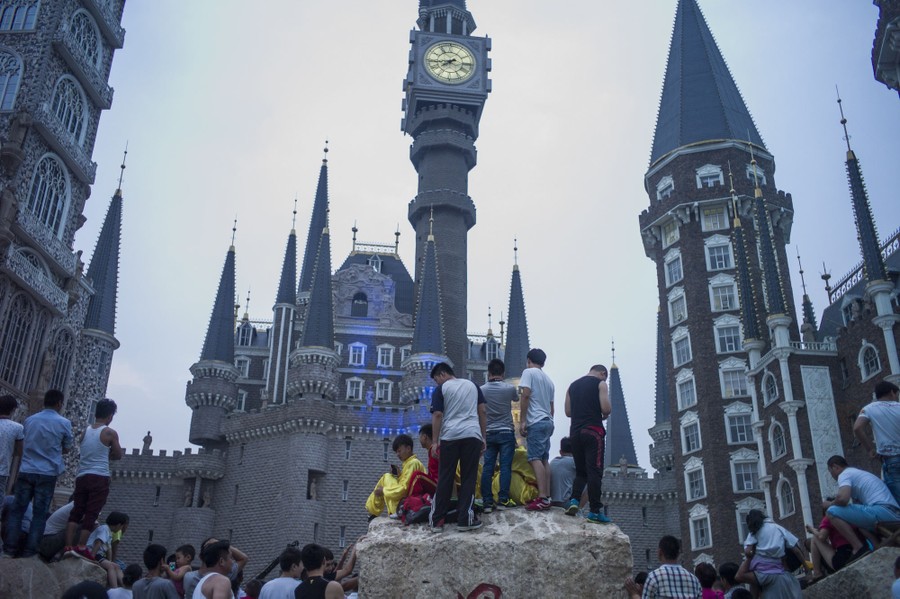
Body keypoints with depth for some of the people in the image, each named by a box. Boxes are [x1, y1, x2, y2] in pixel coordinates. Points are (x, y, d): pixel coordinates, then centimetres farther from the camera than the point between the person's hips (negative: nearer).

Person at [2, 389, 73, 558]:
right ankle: (29, 551, 2)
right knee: (39, 514, 2)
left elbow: (24, 444, 17)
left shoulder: (29, 420, 7)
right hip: (47, 474, -3)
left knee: (17, 510, 8)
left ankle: (9, 549, 5)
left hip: (26, 471, 3)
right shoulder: (64, 423, -5)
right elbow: (66, 449, 7)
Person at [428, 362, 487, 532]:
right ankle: (465, 519, 2)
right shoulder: (472, 385, 16)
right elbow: (482, 412, 11)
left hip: (450, 437, -1)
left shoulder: (441, 389, 5)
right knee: (468, 478, 5)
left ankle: (436, 520, 7)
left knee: (445, 479, 5)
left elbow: (437, 416, -3)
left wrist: (435, 441, 1)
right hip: (472, 435, 2)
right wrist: (483, 437, 14)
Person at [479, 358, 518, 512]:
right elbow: (517, 399, 18)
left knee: (487, 468, 2)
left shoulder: (482, 390, -2)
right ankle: (503, 499, -2)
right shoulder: (509, 388, -4)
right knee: (505, 467, 1)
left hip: (489, 433, 2)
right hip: (506, 432, -2)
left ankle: (487, 501, 0)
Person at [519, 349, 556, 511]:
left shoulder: (529, 372, -2)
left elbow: (525, 396, -13)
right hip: (548, 422, 8)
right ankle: (547, 497, 7)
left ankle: (542, 498, -22)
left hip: (535, 422, -8)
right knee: (544, 459, 8)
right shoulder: (548, 380, 20)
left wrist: (522, 421, -13)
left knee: (535, 459, -13)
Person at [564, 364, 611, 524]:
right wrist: (605, 415, 11)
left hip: (575, 431, 5)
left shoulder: (573, 385, 19)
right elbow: (606, 408, -10)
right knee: (595, 471, -4)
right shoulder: (600, 383, 1)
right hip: (593, 430, -5)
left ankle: (574, 500, -6)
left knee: (580, 471, 14)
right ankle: (595, 511, -6)